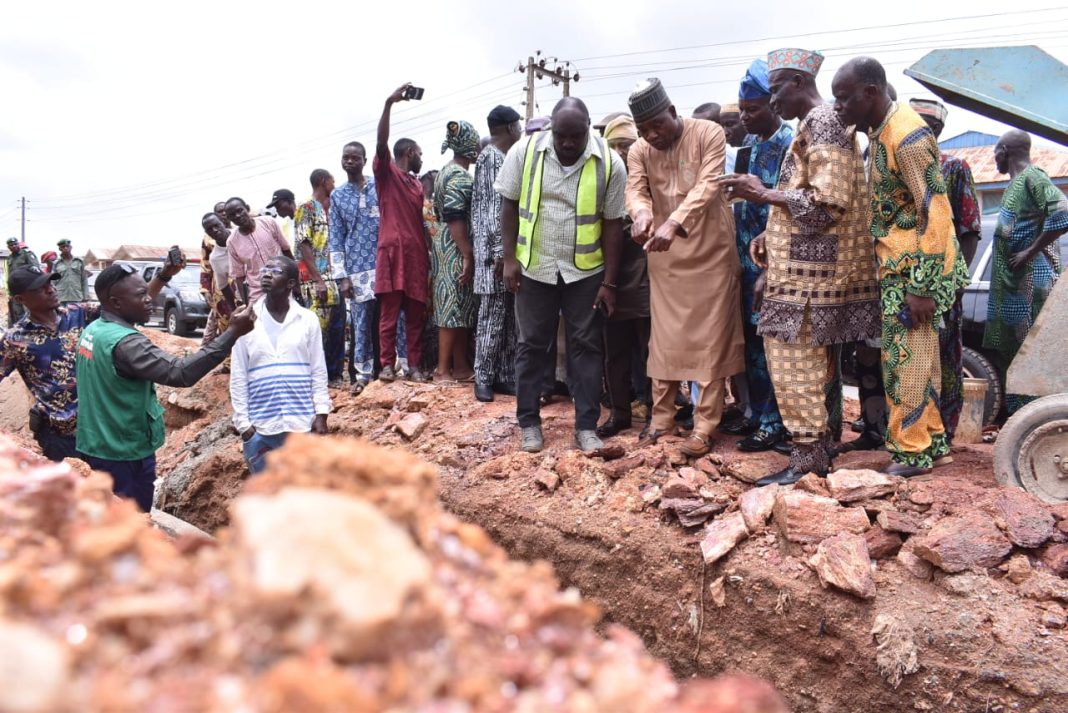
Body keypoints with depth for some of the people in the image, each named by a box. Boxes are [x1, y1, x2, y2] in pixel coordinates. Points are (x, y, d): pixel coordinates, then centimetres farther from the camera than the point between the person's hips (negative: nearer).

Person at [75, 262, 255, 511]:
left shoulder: (92, 330, 2)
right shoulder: (124, 343, -27)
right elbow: (180, 373, -37)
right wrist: (232, 333, -38)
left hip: (93, 448, 9)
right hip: (123, 455, -9)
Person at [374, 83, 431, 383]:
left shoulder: (418, 184, 23)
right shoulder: (386, 173, 4)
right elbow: (381, 142, -12)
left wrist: (429, 251, 12)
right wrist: (389, 103, -21)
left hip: (417, 254, 6)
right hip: (392, 251, -5)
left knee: (416, 314, 4)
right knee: (389, 312, -3)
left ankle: (415, 365, 8)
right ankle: (387, 364, 2)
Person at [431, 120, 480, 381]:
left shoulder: (446, 172, 17)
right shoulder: (460, 176, -14)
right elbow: (456, 219, -21)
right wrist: (468, 256, -21)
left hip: (445, 245, 10)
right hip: (456, 249, -10)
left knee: (459, 308, 11)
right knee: (454, 308, -5)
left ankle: (460, 367, 16)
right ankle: (444, 369, -1)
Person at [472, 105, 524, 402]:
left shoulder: (505, 158, 18)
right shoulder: (490, 157, -9)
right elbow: (492, 208, -16)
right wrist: (499, 250, -20)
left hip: (509, 248, 9)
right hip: (496, 250, -9)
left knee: (508, 317, 9)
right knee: (492, 316, -4)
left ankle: (504, 376, 15)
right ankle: (483, 378, 4)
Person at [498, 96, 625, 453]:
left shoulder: (609, 163, -9)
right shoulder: (524, 151, -8)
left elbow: (612, 223, -5)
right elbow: (509, 206, 0)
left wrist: (609, 281, -5)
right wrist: (509, 258, -5)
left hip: (586, 270, 0)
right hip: (534, 266, 0)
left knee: (586, 346, 4)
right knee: (532, 344, 7)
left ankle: (587, 425, 13)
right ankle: (529, 422, 19)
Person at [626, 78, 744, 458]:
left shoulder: (709, 134, -9)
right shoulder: (638, 151, 3)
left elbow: (706, 186, -21)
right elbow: (635, 190, -9)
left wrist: (673, 223, -36)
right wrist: (642, 214, -34)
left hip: (711, 251, -3)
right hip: (664, 255, 4)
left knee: (709, 339, 0)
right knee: (664, 338, 7)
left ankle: (703, 426, 5)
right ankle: (662, 416, 18)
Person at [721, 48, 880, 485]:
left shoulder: (822, 123, -11)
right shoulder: (815, 125, 20)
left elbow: (825, 202, -20)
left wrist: (761, 195, -12)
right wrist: (770, 235, 11)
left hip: (809, 271, -10)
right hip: (811, 267, 10)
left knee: (794, 365, -8)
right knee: (813, 365, 12)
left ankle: (807, 462, -2)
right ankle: (818, 455, 20)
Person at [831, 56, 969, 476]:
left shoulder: (907, 135, -19)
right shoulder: (878, 130, 10)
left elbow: (935, 213, -21)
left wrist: (922, 286, -23)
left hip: (914, 267, -9)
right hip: (896, 264, 9)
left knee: (907, 359, -3)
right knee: (916, 357, 15)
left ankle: (911, 453, 8)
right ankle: (932, 440, 26)